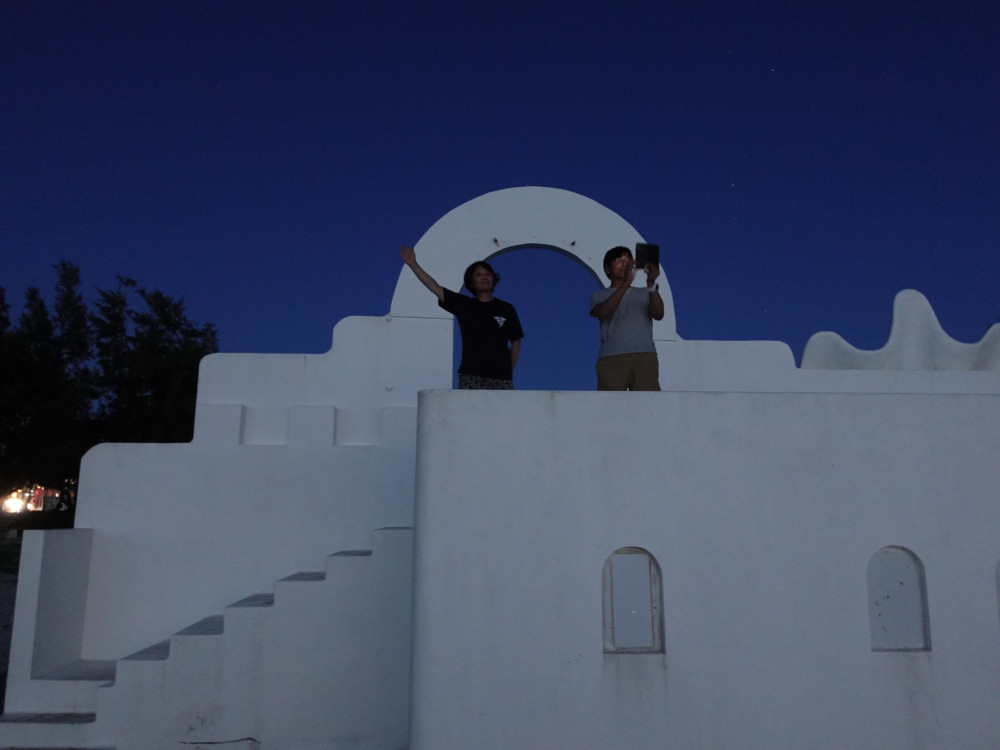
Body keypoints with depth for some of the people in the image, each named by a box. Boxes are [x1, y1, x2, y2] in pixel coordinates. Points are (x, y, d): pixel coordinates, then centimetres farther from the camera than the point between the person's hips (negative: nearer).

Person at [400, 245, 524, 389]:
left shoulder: (506, 309, 7)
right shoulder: (462, 304, 8)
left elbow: (516, 343, 11)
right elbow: (435, 287, 2)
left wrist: (510, 372, 6)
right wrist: (413, 264, -4)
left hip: (500, 377, 0)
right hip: (470, 376, 0)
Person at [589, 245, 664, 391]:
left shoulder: (644, 293, 23)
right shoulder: (599, 295, 17)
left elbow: (658, 315, 4)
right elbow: (603, 313, -7)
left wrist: (651, 284, -12)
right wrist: (626, 283, -15)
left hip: (645, 356, 2)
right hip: (612, 358, -1)